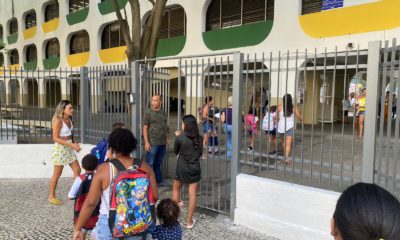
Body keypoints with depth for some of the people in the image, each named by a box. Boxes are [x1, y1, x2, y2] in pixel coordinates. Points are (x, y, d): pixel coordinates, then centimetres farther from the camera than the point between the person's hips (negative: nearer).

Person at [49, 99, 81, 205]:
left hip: (69, 148, 7)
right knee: (57, 174, 5)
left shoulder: (69, 119, 4)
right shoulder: (58, 121, -18)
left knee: (77, 170, 7)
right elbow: (55, 138, -21)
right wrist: (71, 145, -24)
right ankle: (51, 196, 21)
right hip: (60, 148, -7)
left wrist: (75, 143, 2)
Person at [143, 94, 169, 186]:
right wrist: (146, 142, -14)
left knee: (158, 163, 15)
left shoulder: (163, 112, 10)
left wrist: (166, 138, 14)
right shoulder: (148, 112, -6)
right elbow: (145, 128, -9)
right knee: (150, 163, 1)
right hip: (152, 143, -5)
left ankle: (159, 180, 25)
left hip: (162, 142, 5)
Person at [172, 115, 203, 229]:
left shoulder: (180, 138, -15)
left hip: (182, 168, -2)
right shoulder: (199, 138, -5)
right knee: (192, 194, 5)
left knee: (176, 189, 21)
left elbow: (175, 152, 1)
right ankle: (189, 221, 12)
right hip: (195, 168, 2)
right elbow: (200, 152, 7)